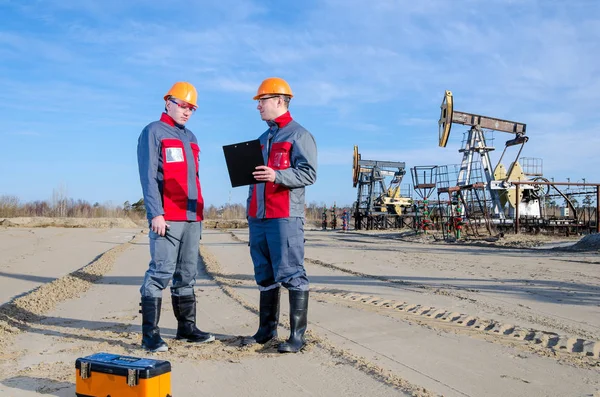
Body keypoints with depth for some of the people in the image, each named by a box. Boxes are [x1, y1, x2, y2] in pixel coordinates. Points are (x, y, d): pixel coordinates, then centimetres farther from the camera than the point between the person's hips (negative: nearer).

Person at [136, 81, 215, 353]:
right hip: (167, 218, -7)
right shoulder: (154, 132, -1)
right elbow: (148, 175, -10)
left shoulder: (190, 138, 21)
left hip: (192, 217, 8)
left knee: (187, 274, 10)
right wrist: (155, 213, -18)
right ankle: (150, 333, -8)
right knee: (160, 272, -11)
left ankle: (186, 327, 18)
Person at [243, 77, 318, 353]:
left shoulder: (299, 135, -3)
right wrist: (250, 208, 19)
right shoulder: (263, 138, 22)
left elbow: (309, 173, -13)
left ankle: (297, 335, -2)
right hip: (258, 216, 8)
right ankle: (267, 329, 21)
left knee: (292, 274, -7)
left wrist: (277, 175, -26)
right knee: (265, 276, 12)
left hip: (285, 216, -8)